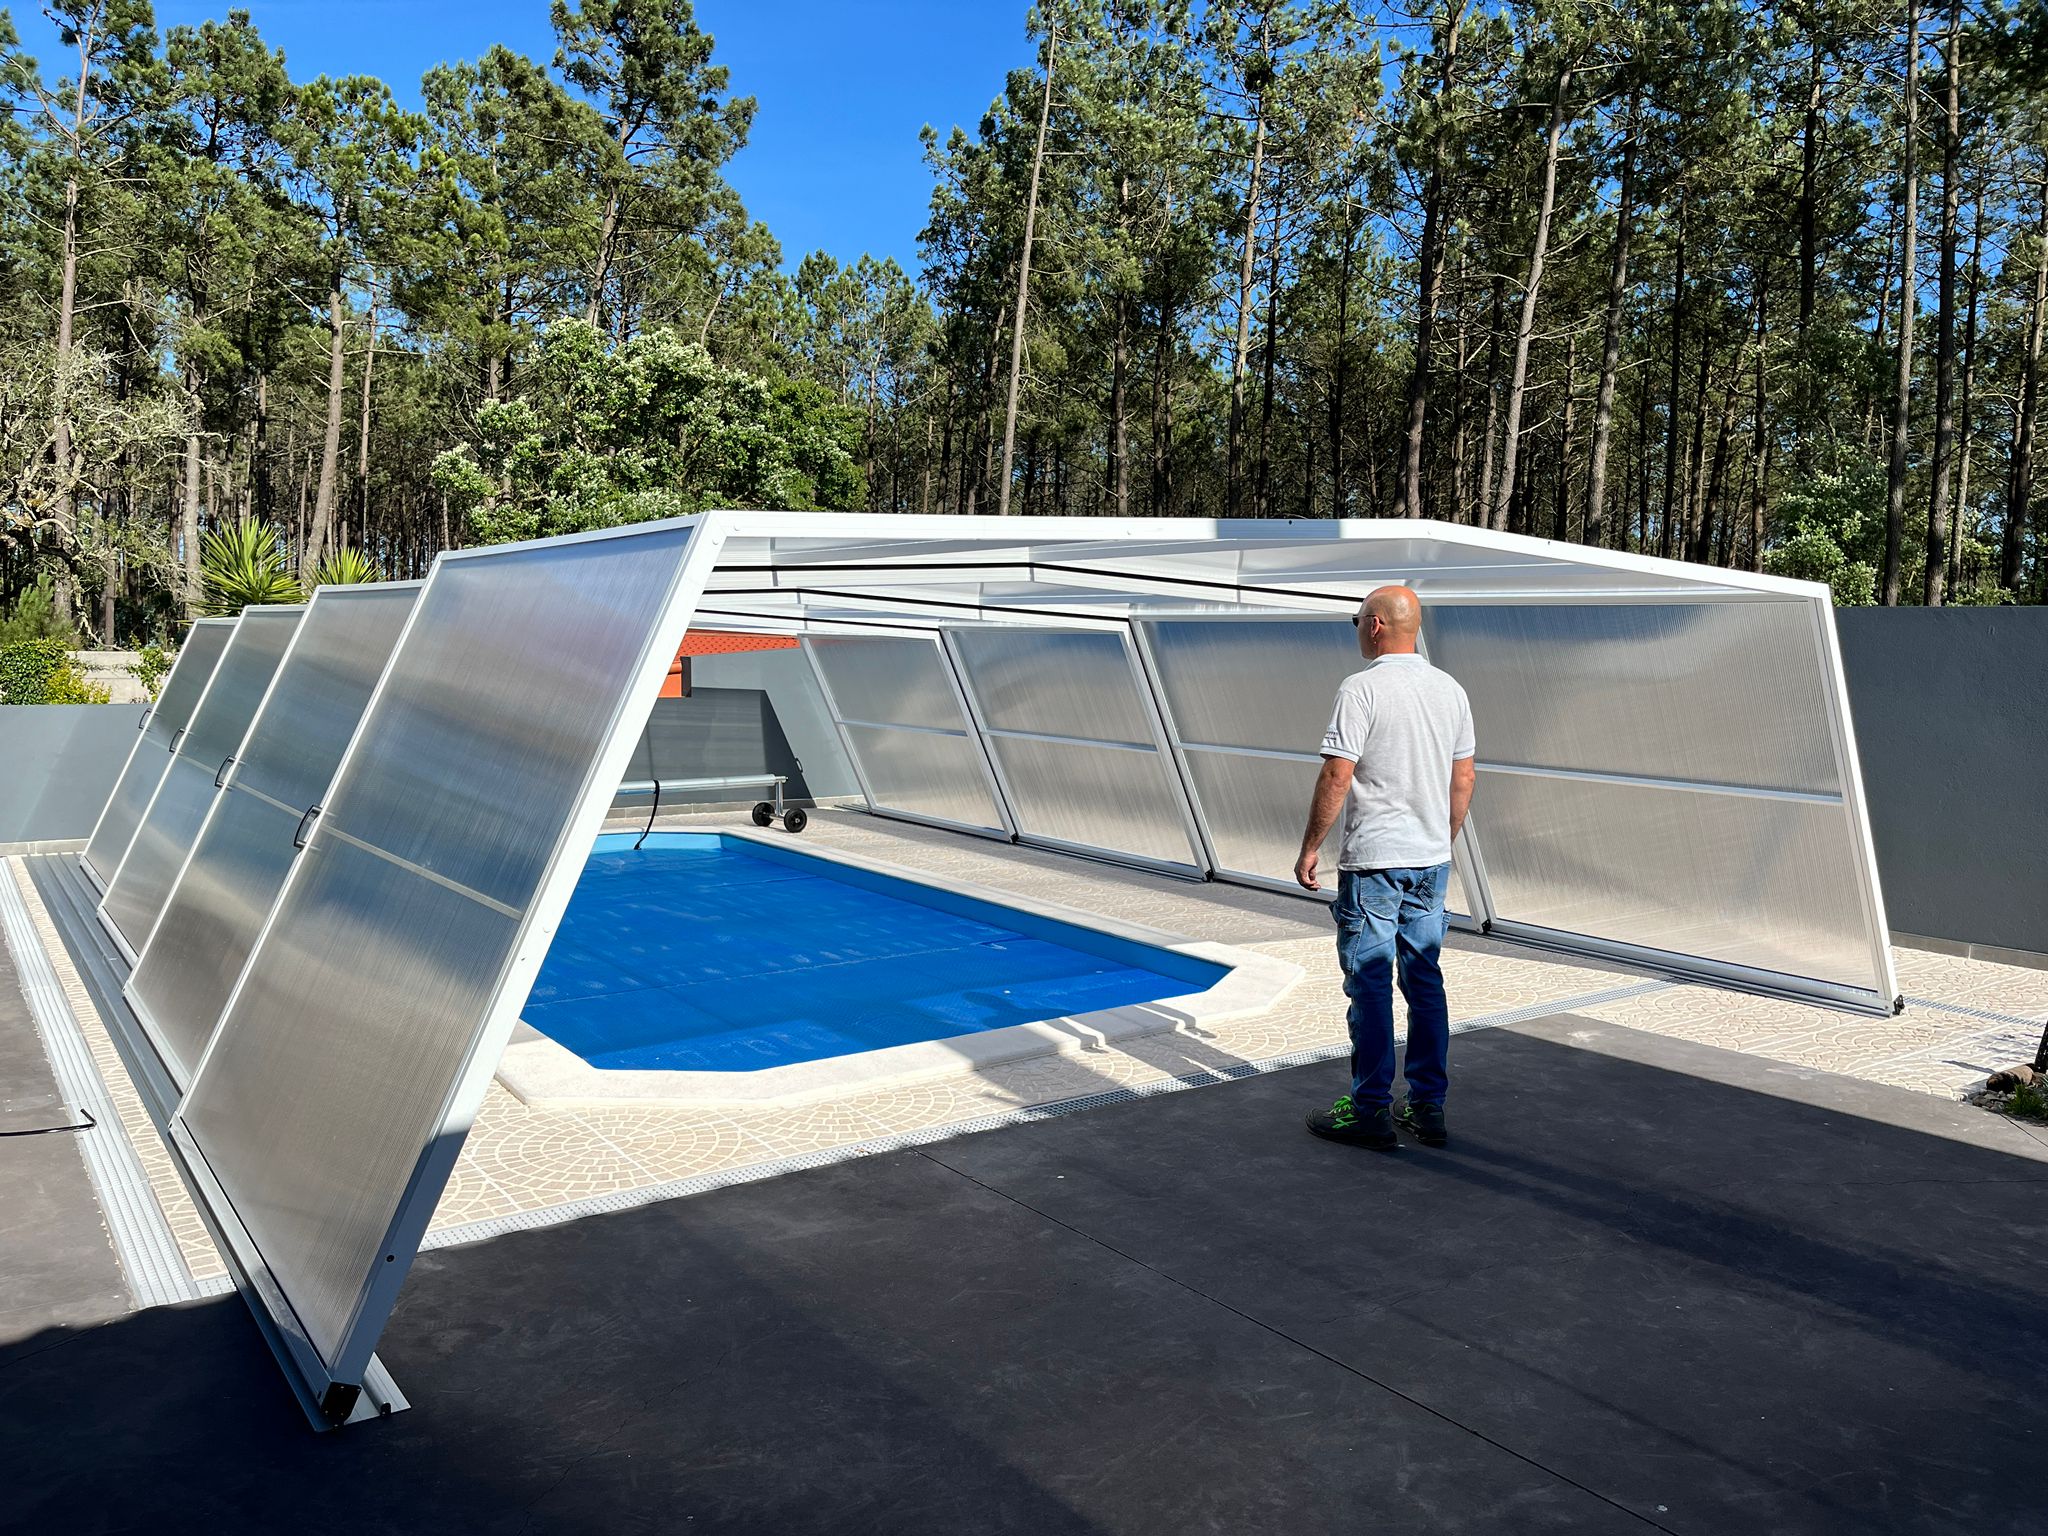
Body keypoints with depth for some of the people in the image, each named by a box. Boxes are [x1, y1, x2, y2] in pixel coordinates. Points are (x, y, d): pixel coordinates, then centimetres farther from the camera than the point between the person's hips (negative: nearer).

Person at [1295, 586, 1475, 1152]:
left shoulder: (1361, 689, -13)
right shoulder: (1450, 689, 8)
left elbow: (1336, 775, -16)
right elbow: (1463, 778, 13)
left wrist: (1310, 848, -7)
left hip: (1372, 861, -7)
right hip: (1432, 861, 7)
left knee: (1370, 985, 0)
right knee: (1425, 981, 12)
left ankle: (1370, 1111, 6)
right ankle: (1428, 1108, 19)